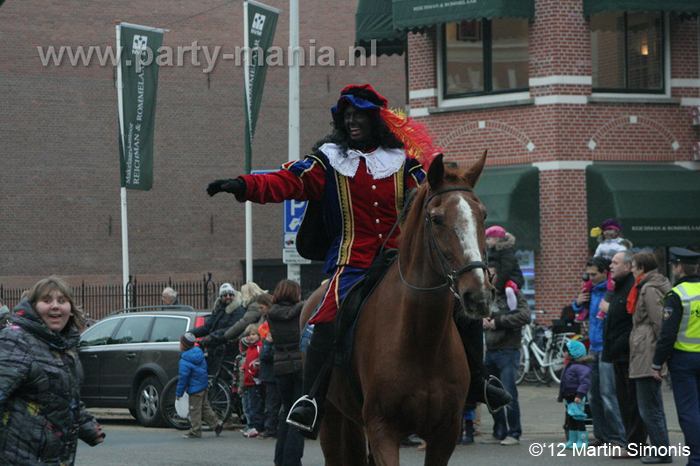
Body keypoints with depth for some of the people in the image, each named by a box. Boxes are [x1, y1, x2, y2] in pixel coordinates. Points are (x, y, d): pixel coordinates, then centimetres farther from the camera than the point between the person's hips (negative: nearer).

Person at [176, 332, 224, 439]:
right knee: (204, 407, 20)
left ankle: (195, 431, 5)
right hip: (203, 385, 9)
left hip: (194, 389, -9)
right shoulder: (199, 353, 3)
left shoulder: (184, 362, -22)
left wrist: (178, 393, -11)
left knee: (195, 410, 0)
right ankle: (216, 424, 22)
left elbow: (183, 379, -20)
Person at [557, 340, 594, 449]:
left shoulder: (581, 367, -16)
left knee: (578, 419, -7)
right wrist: (561, 396, 30)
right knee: (570, 419, 14)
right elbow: (564, 383, 26)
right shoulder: (569, 366, 17)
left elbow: (585, 382, -24)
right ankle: (572, 440, 22)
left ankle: (582, 441, -1)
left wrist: (580, 395, -31)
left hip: (577, 398, -10)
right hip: (569, 397, 10)